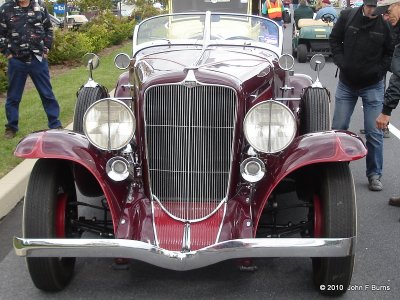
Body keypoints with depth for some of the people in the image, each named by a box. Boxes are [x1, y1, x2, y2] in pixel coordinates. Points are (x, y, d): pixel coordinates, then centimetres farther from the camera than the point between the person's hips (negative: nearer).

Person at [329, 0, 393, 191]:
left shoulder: (386, 24, -12)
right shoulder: (347, 16, -7)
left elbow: (391, 52, 0)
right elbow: (334, 39, 7)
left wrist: (379, 70, -11)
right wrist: (340, 61, -4)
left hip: (373, 86, -2)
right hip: (346, 83, 2)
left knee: (374, 133, 0)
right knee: (338, 128, 8)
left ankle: (374, 175, 13)